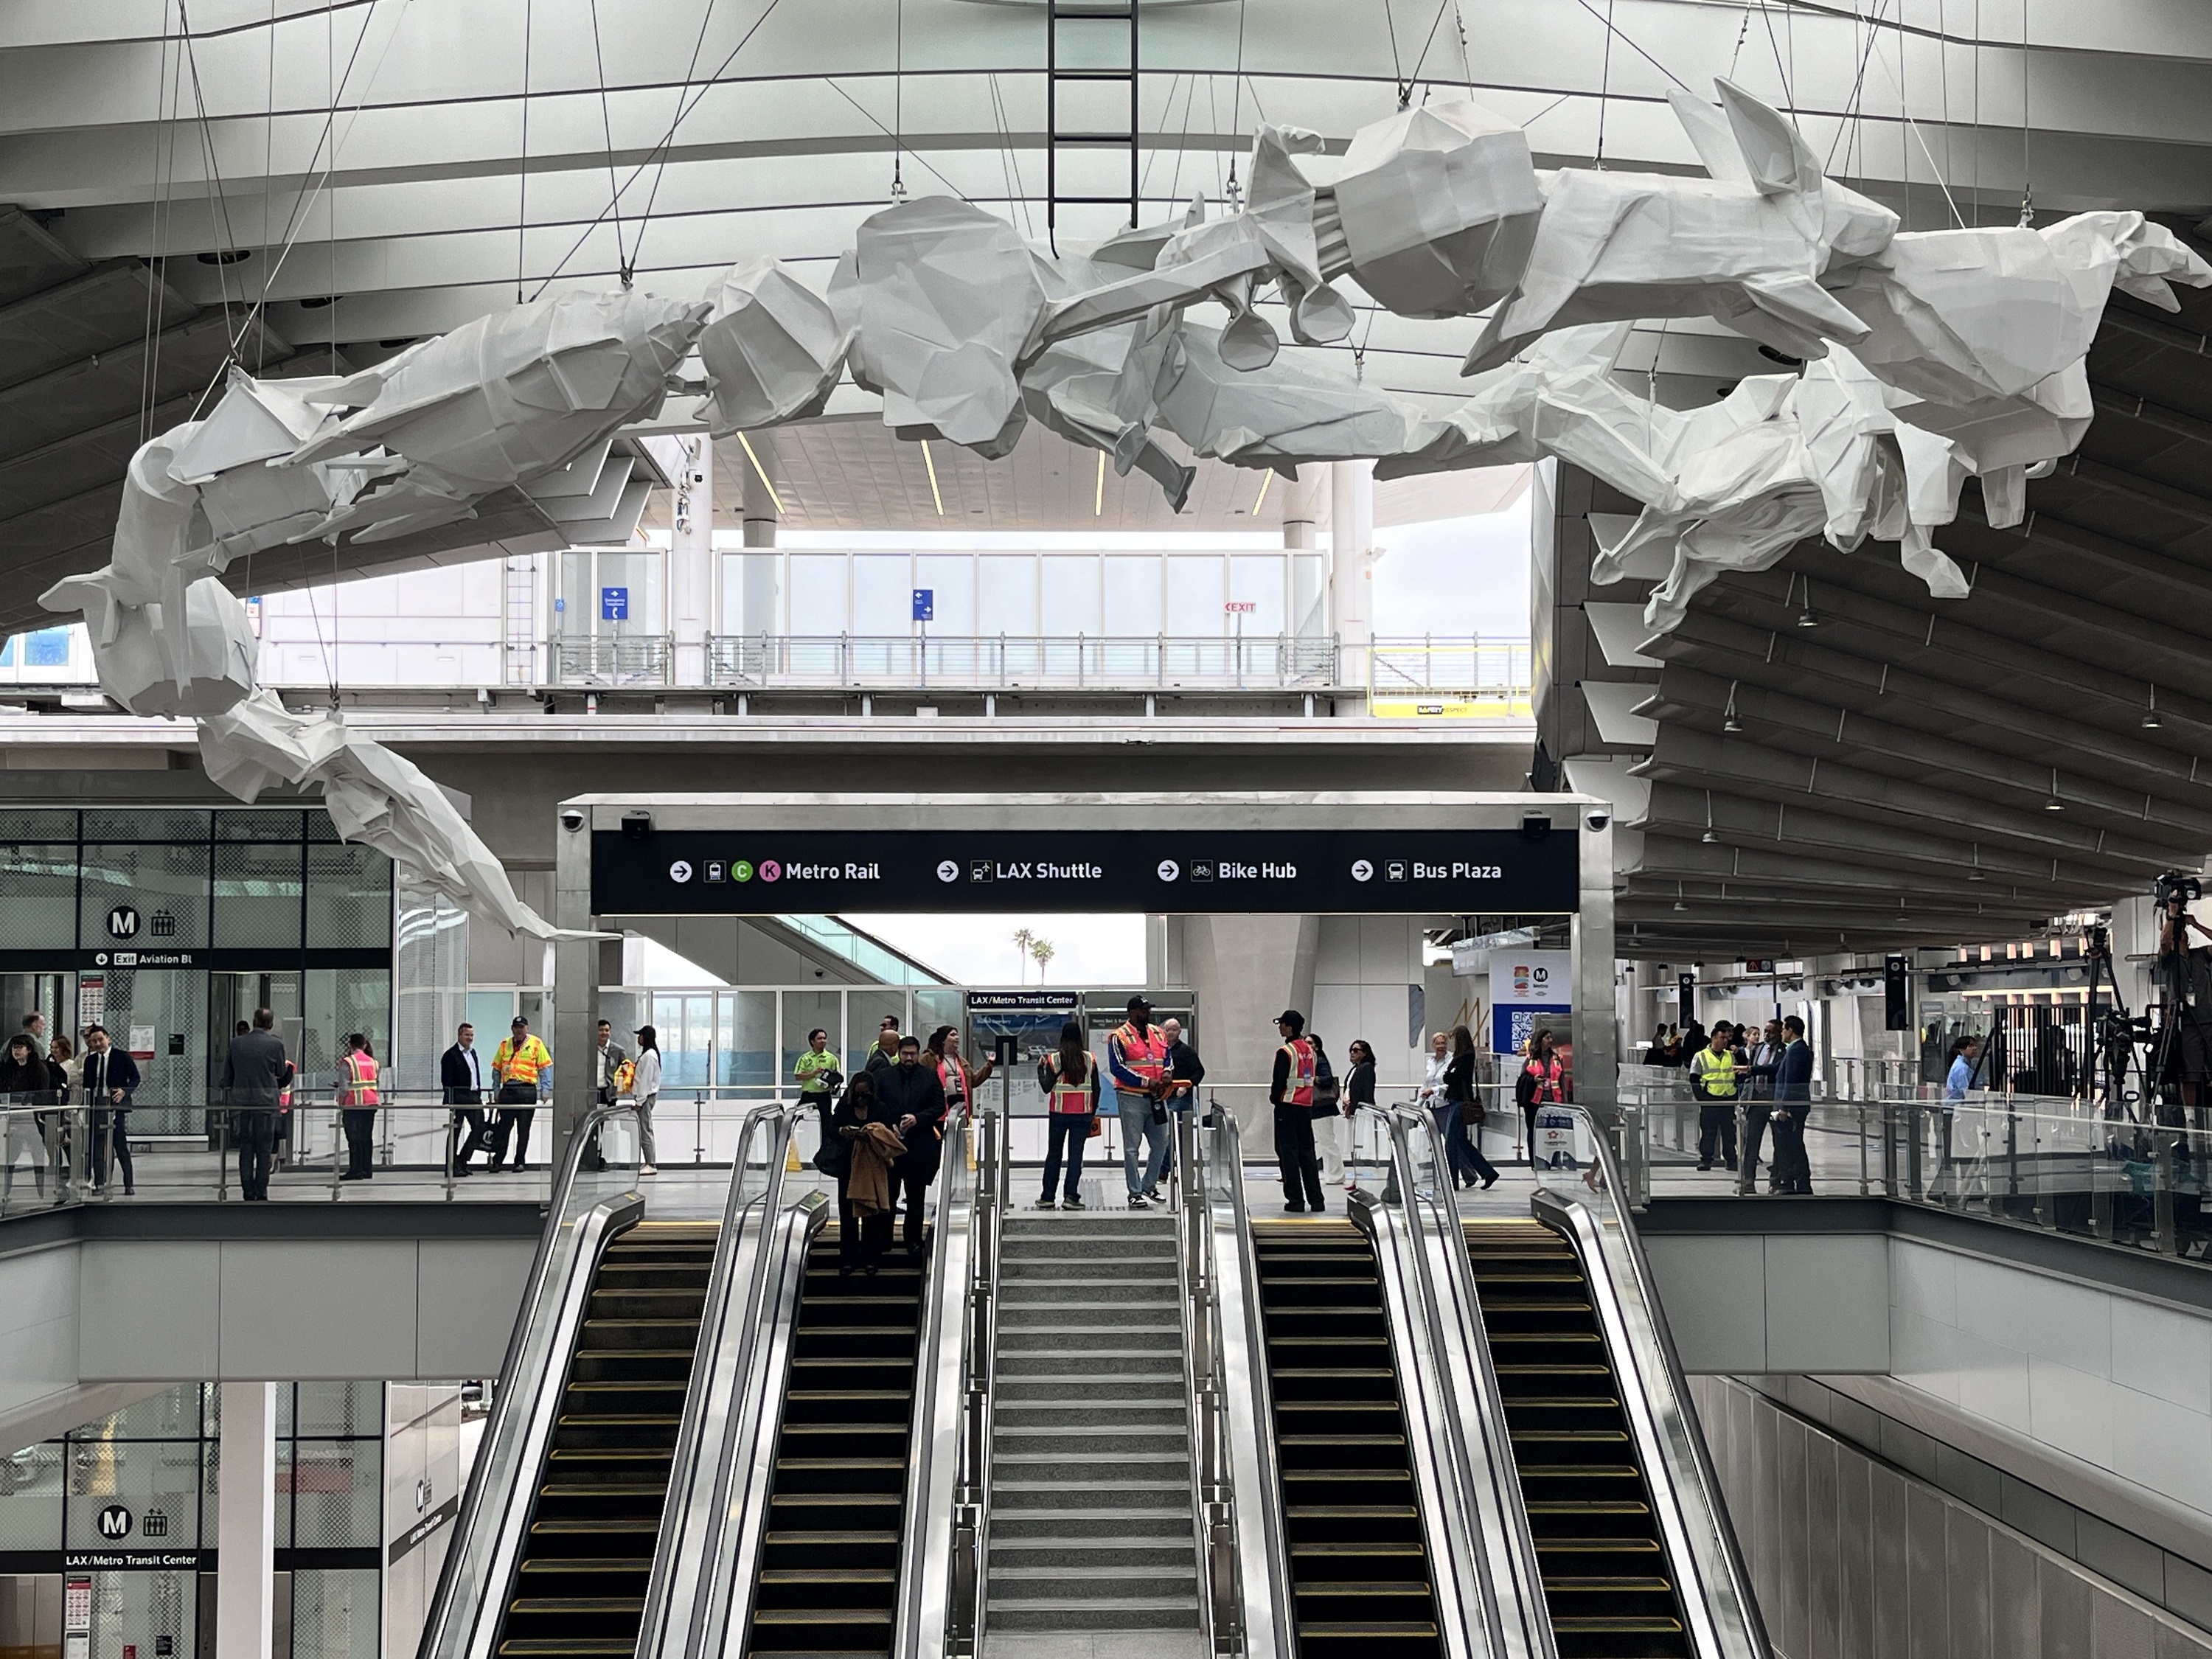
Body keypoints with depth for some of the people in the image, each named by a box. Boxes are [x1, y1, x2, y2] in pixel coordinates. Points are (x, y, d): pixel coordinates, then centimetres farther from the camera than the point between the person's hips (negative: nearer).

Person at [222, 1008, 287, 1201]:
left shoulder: (236, 1043, 4)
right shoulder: (275, 1044, -6)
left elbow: (227, 1076, 8)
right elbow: (281, 1073, 6)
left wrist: (227, 1102, 16)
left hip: (240, 1100, 3)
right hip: (266, 1100, -3)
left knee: (245, 1149, 8)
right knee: (264, 1150, 3)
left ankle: (248, 1194, 8)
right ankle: (261, 1195, 1)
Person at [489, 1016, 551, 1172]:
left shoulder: (536, 1044, 4)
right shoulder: (505, 1045, 13)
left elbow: (543, 1068, 2)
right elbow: (496, 1069, 14)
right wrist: (496, 1091, 7)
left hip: (527, 1090, -2)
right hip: (508, 1090, 2)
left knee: (523, 1129, 3)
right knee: (503, 1128, 2)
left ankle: (520, 1162, 10)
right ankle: (496, 1161, 4)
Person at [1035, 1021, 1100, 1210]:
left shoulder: (1054, 1060, -5)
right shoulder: (1090, 1060, 0)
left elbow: (1047, 1087, -6)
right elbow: (1096, 1088, 2)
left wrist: (1040, 1068, 9)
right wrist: (1093, 1113, 13)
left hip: (1059, 1112, 0)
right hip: (1083, 1113, 1)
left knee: (1054, 1154, 9)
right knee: (1076, 1154, 1)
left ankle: (1047, 1197, 12)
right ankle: (1070, 1196, -5)